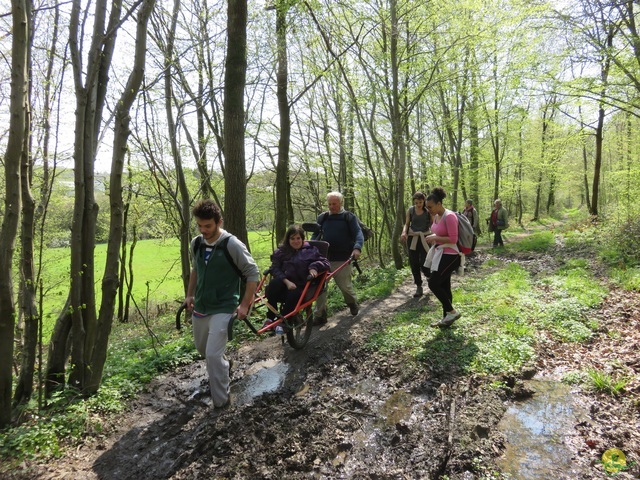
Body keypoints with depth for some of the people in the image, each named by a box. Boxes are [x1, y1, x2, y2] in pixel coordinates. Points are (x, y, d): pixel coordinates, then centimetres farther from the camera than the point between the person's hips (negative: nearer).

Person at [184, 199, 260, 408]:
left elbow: (253, 273, -13)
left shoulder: (232, 245, -18)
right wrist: (190, 295, 12)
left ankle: (221, 401, 6)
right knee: (202, 348, 22)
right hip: (200, 307, 7)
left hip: (223, 309, -7)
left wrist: (244, 305, -15)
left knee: (213, 354, -12)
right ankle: (224, 366, 52)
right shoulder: (196, 244, 0)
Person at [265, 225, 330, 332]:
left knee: (294, 295, -35)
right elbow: (275, 268, -1)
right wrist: (287, 281, -17)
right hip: (284, 285, 1)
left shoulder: (310, 250, 11)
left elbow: (325, 263, 7)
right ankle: (270, 318, -23)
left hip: (300, 287, -1)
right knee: (274, 283, -33)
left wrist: (314, 267, -14)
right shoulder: (281, 251, 11)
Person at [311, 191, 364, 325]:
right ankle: (319, 315, 8)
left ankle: (353, 304, 35)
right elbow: (316, 235, 15)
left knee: (345, 285, 4)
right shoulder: (322, 218, 12)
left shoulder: (349, 217, 2)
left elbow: (358, 234, -7)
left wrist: (357, 248, -26)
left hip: (342, 259, -3)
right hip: (324, 258, 4)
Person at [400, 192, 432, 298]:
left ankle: (429, 276, 25)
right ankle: (419, 287, 15)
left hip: (425, 239, -2)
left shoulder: (428, 211, -3)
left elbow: (433, 225, 1)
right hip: (412, 238, 3)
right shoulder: (410, 210, 2)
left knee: (424, 264, -10)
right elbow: (407, 224, 9)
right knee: (414, 264, 2)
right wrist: (404, 232, -11)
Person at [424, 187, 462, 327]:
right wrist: (433, 239, 6)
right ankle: (447, 317, 23)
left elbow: (453, 239, -22)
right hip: (440, 254, 10)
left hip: (450, 256, -10)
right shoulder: (436, 216, 9)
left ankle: (452, 311, 2)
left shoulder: (449, 216, -19)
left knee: (433, 283, -13)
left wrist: (435, 238, -19)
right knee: (444, 287, 13)